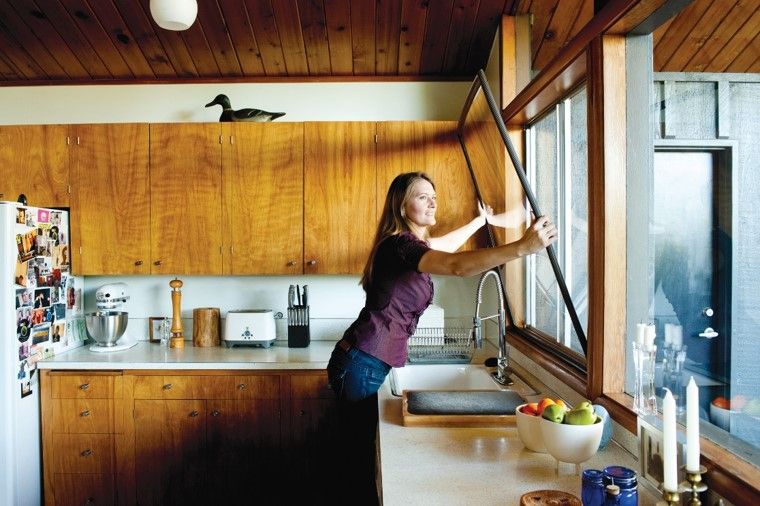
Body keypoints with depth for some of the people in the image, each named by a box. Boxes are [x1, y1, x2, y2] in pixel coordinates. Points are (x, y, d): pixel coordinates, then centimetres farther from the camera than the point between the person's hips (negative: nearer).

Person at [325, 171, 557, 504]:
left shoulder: (410, 244, 14)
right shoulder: (400, 245, -16)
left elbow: (445, 247, 36)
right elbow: (457, 266, -34)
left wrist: (484, 219, 48)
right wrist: (522, 247, -40)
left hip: (364, 365, 10)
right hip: (362, 366, -10)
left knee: (360, 458, 15)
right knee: (362, 462, 0)